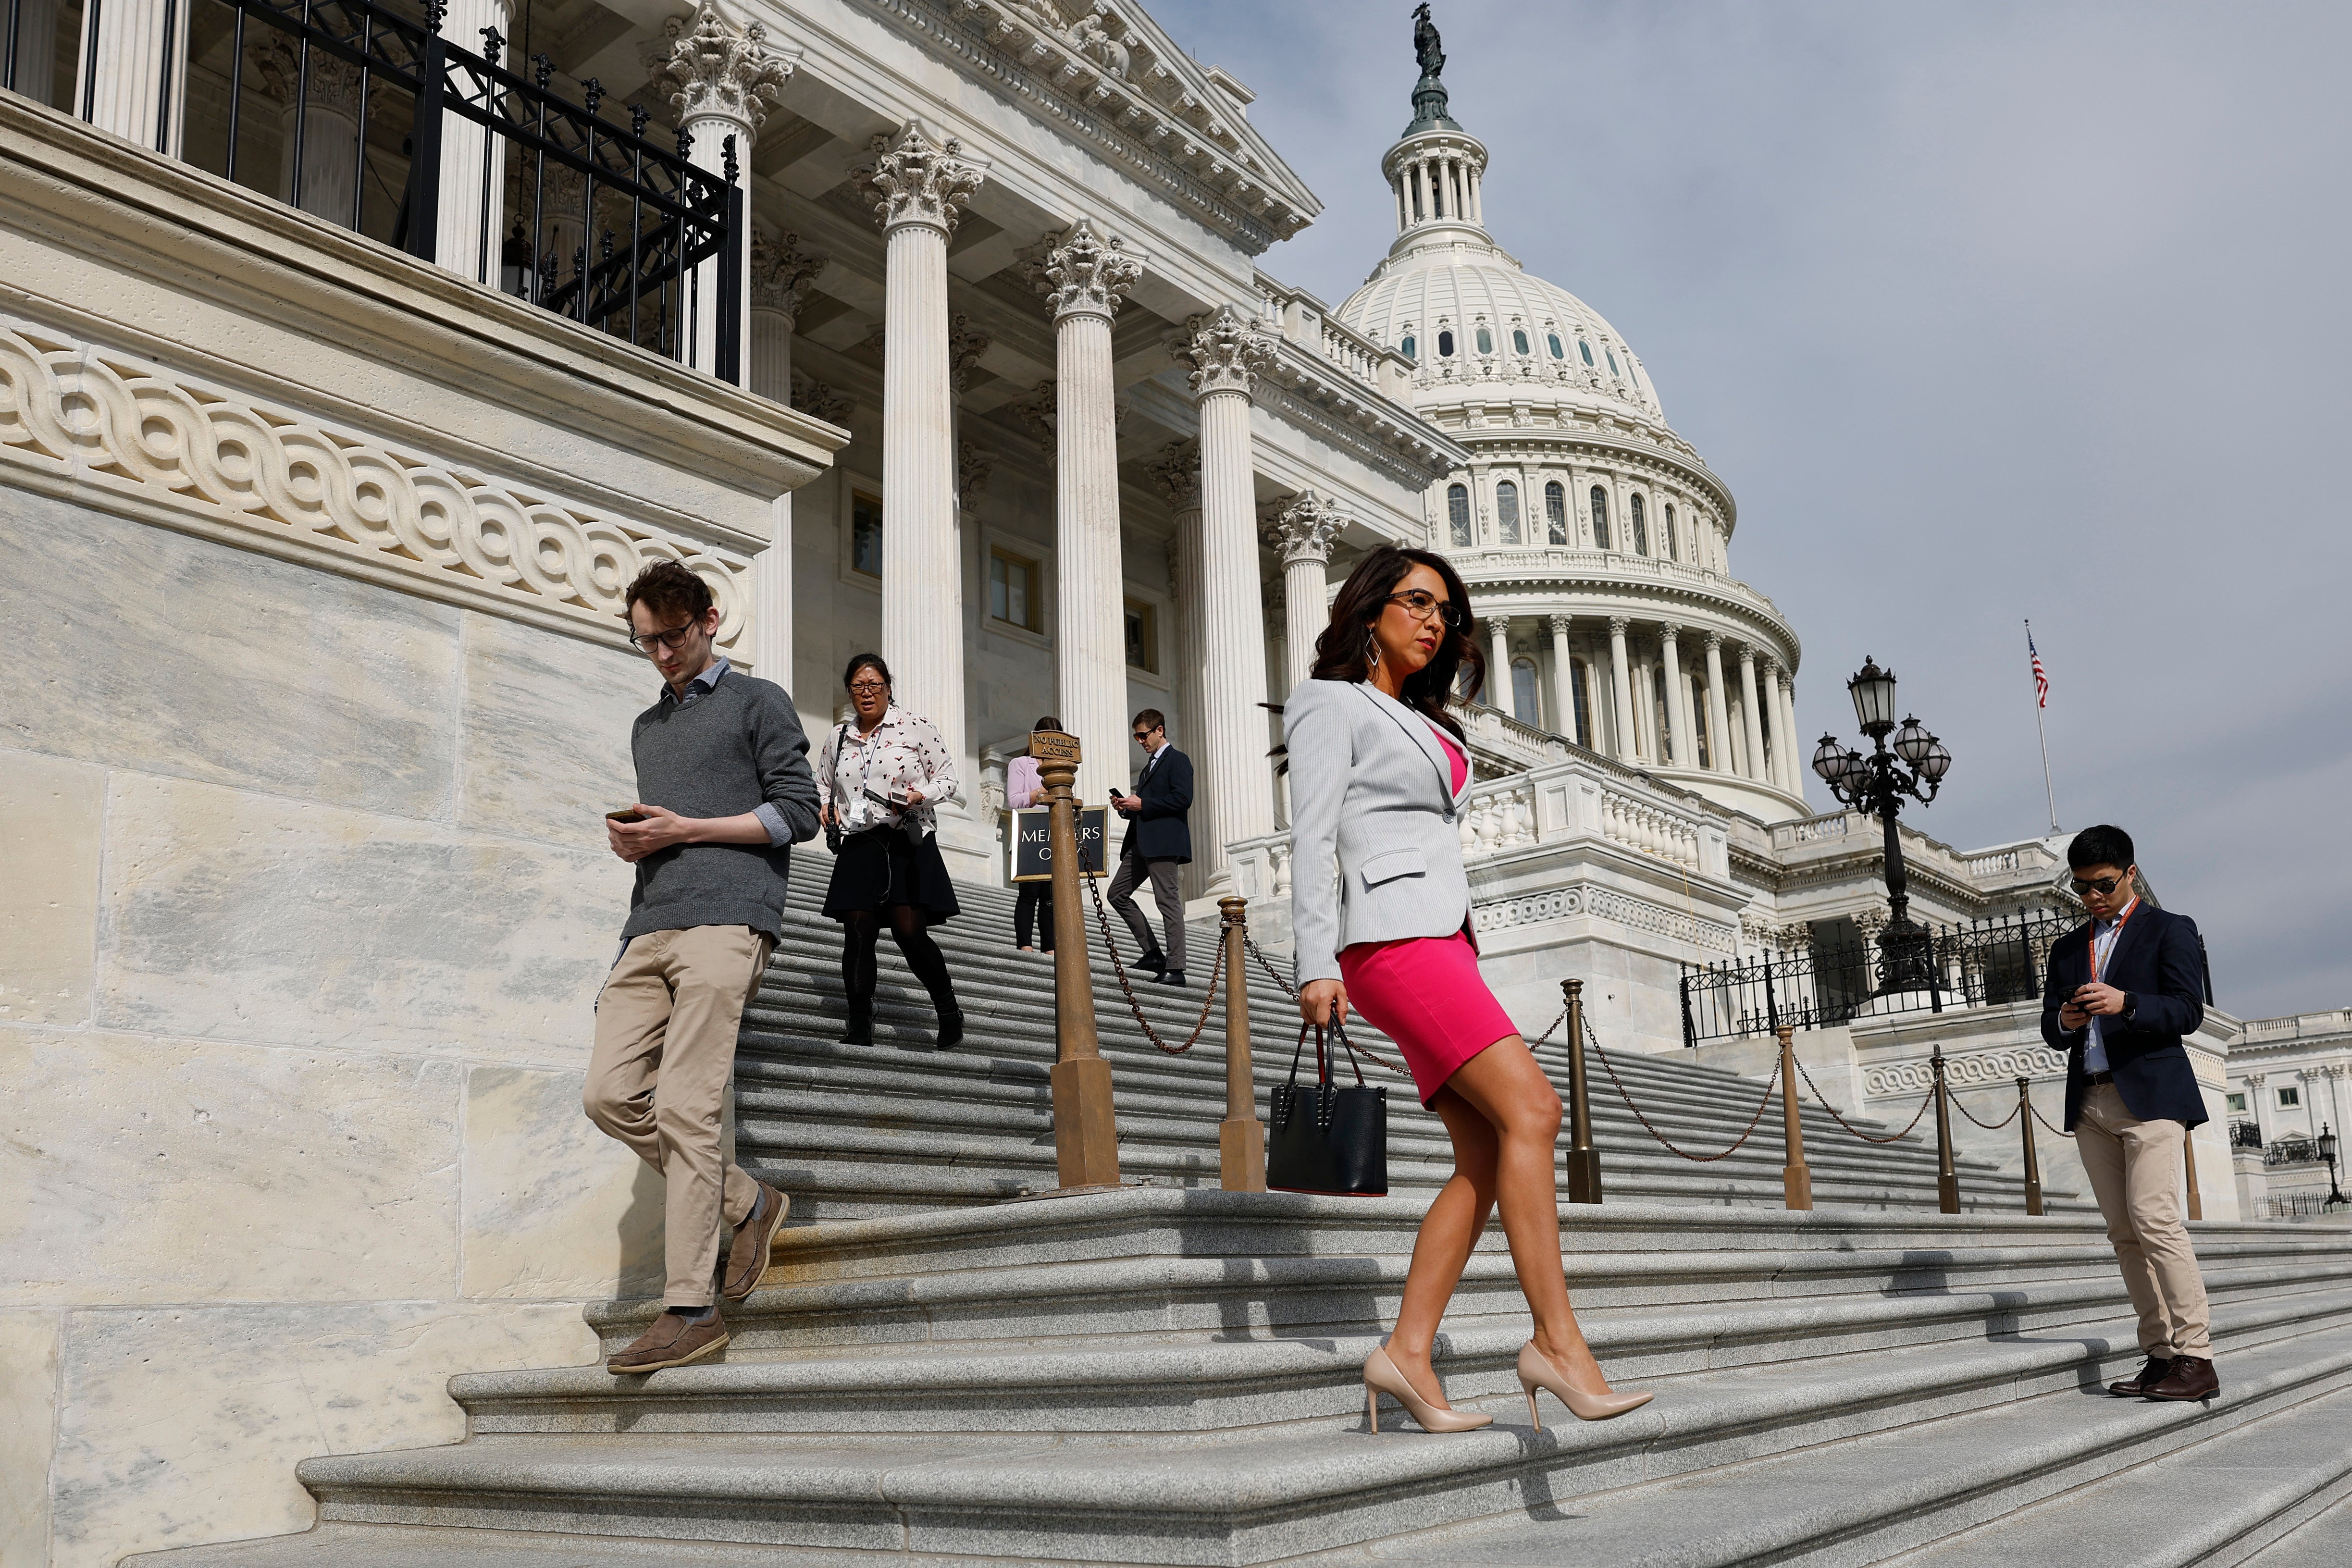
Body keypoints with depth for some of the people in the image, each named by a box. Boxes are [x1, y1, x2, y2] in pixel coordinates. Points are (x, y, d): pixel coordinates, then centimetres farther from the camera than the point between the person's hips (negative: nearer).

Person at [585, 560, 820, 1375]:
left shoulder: (757, 702, 9)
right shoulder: (647, 728, 29)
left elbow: (798, 812, 0)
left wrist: (684, 831, -6)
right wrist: (631, 840, 10)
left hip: (724, 921, -7)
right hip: (650, 926, 7)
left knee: (685, 1110, -14)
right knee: (611, 1094, -5)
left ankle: (691, 1311, -11)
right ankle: (748, 1203, 12)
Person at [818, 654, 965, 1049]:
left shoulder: (916, 727, 2)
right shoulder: (839, 737, 14)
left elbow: (948, 779, 3)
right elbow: (822, 783, 28)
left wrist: (919, 795, -16)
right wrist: (827, 806, 6)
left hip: (908, 843, -4)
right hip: (859, 846, 4)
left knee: (910, 933, -12)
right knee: (858, 934, -2)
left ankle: (949, 1012, 9)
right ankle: (860, 1028, 8)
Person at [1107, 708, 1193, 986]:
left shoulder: (1178, 760, -2)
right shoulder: (1149, 767, 27)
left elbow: (1183, 799, -16)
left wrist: (1142, 804, -15)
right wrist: (1126, 808, 9)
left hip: (1164, 843, -10)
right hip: (1141, 843, 10)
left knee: (1168, 900, -11)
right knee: (1118, 893, 7)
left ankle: (1175, 969, -11)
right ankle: (1153, 954, 8)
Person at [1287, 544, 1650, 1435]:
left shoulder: (1421, 724, 28)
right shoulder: (1333, 704, 4)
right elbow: (1312, 838, -7)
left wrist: (1463, 972, 19)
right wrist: (1316, 963, -17)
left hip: (1445, 939, 9)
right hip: (1392, 936, -9)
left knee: (1486, 1157, -3)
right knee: (1531, 1107, -21)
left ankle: (1407, 1354, -4)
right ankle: (1557, 1342, -22)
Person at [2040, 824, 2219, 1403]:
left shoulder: (2169, 930, 6)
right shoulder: (2068, 948, 21)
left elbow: (2188, 1011, -5)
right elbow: (2050, 1029, 18)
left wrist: (2126, 1004, -21)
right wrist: (2064, 1022, -6)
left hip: (2150, 1094, -5)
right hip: (2090, 1104, 5)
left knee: (2155, 1219, -17)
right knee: (2124, 1233, 2)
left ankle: (2196, 1357, -15)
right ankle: (2160, 1354, 4)